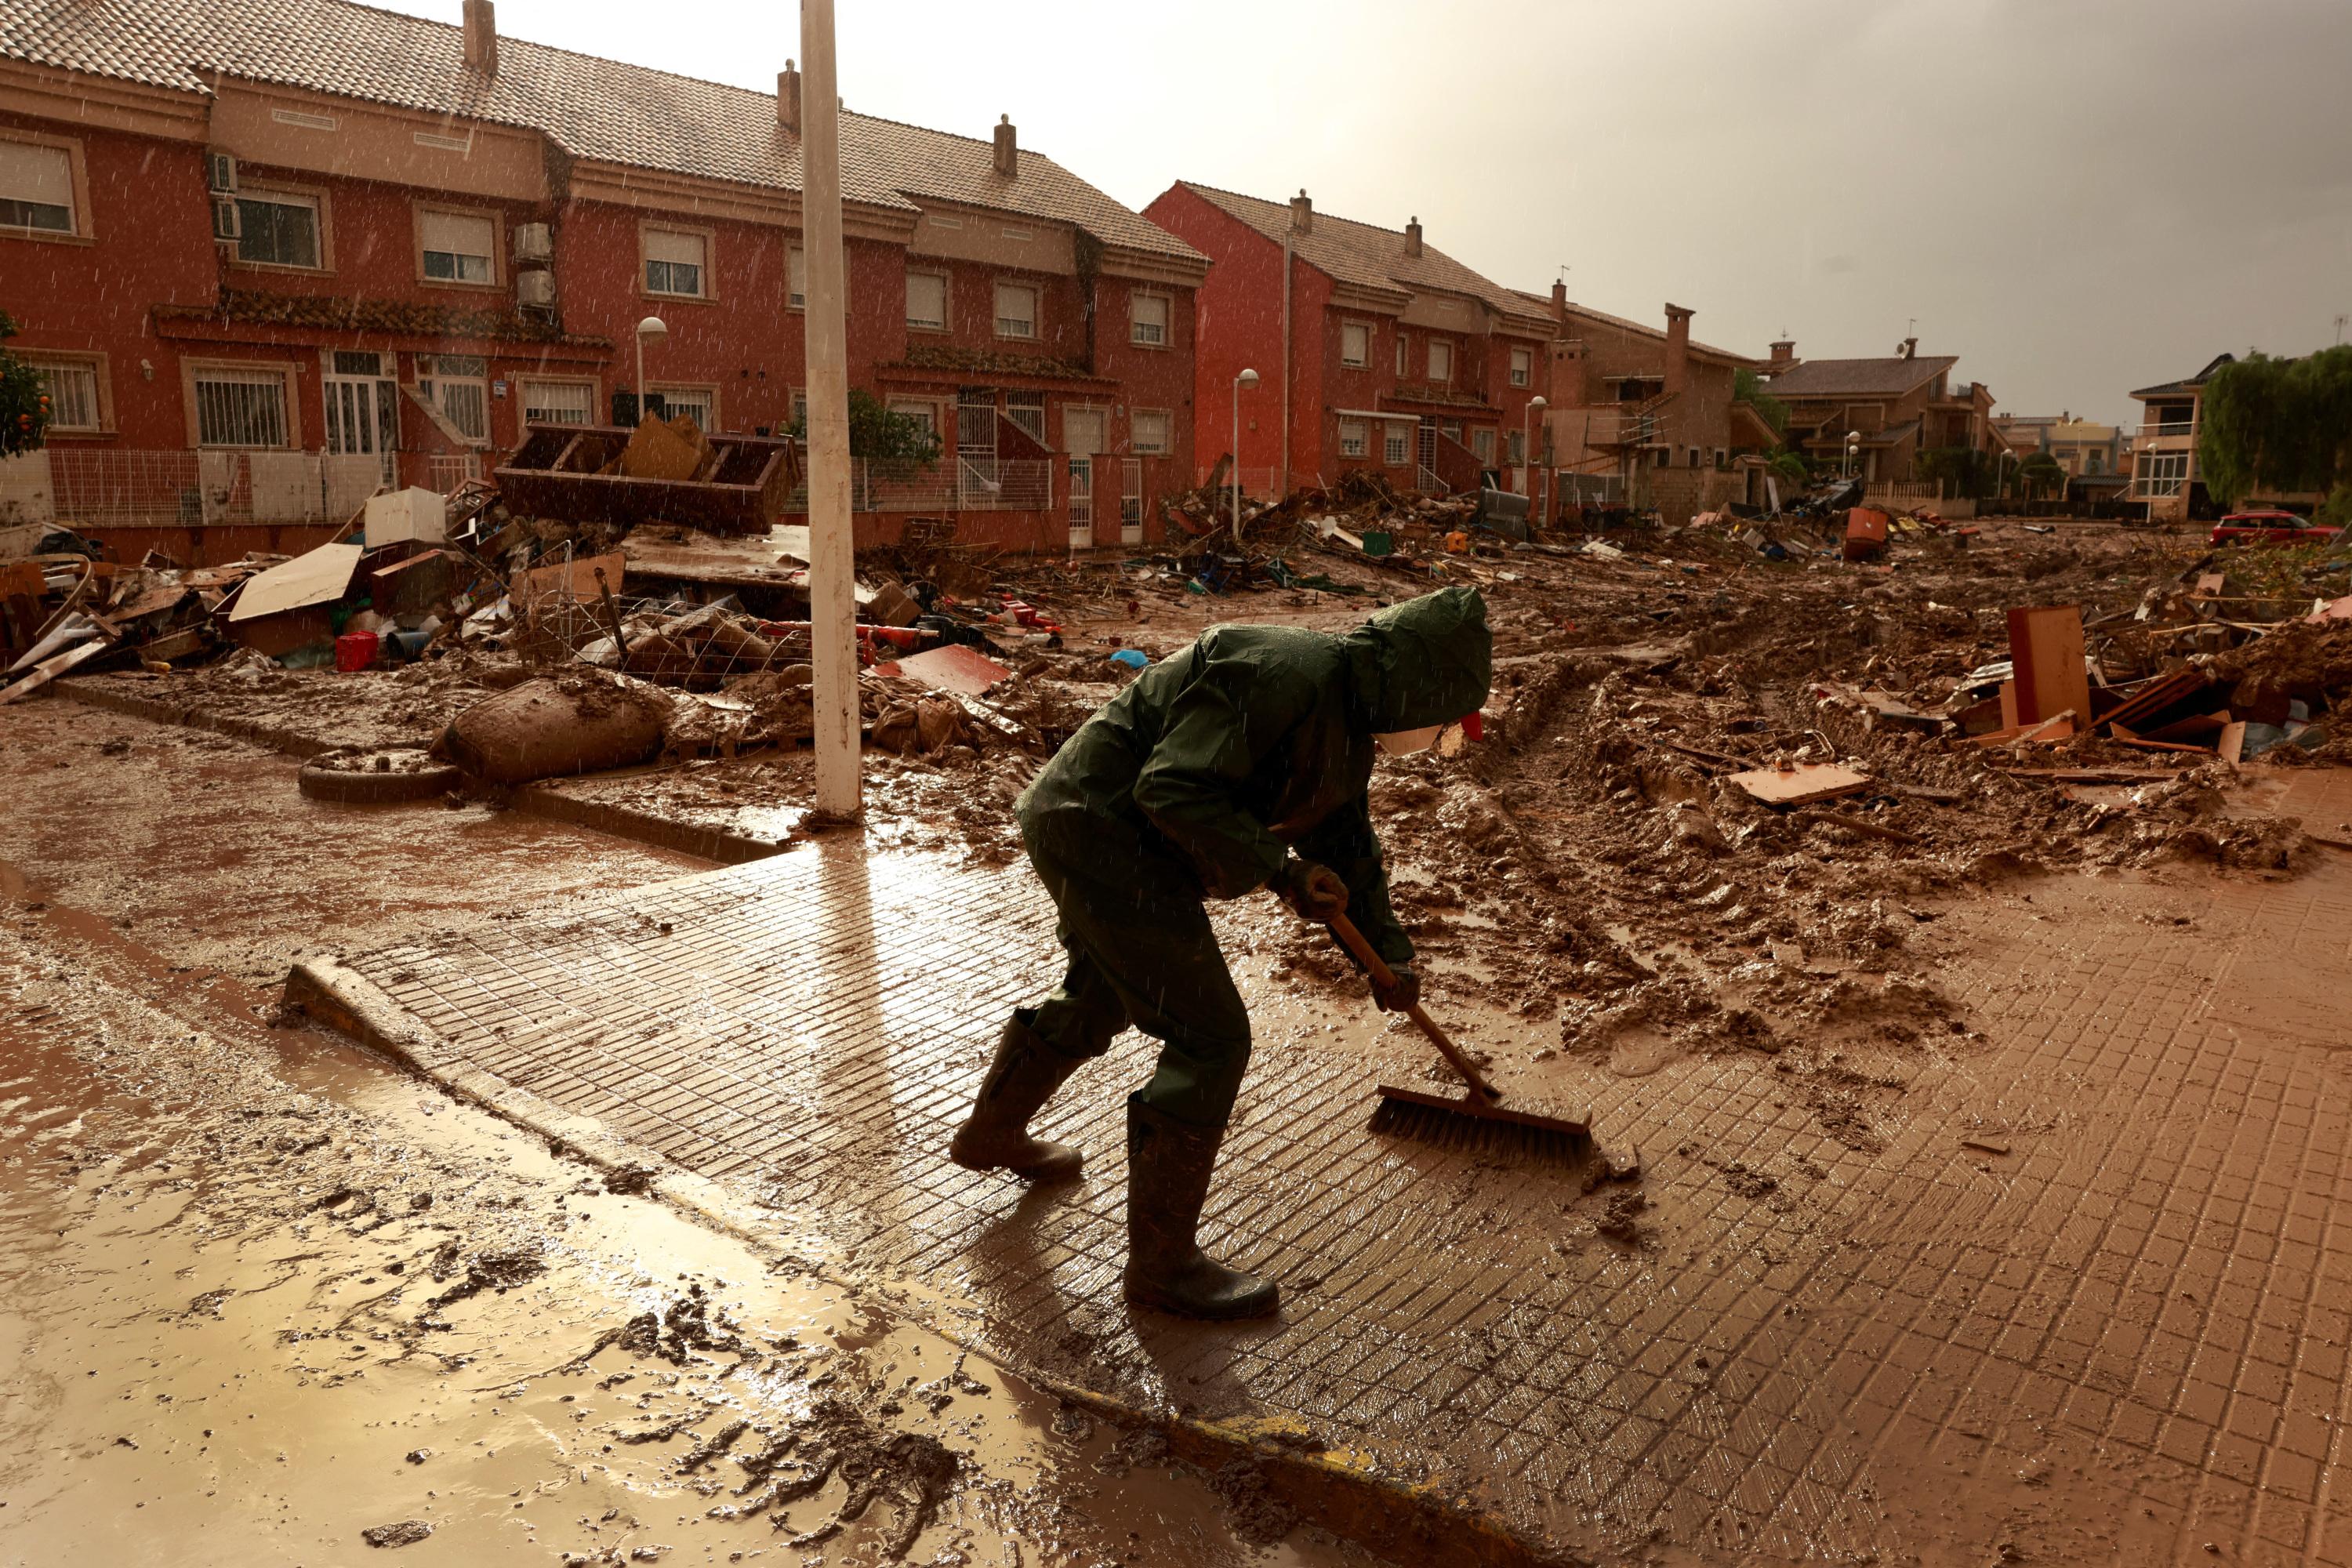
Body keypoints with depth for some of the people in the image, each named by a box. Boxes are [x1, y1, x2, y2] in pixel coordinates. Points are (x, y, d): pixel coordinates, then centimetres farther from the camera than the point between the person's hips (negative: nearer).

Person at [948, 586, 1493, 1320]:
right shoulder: (1291, 674, -24)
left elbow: (1348, 839, 22)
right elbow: (1175, 788, -29)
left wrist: (1390, 953, 24)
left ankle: (991, 1133, 55)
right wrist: (1283, 871, -25)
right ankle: (1162, 1263, 8)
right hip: (1105, 837, -11)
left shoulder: (1351, 719, 9)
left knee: (1100, 998, 31)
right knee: (1211, 1039, -6)